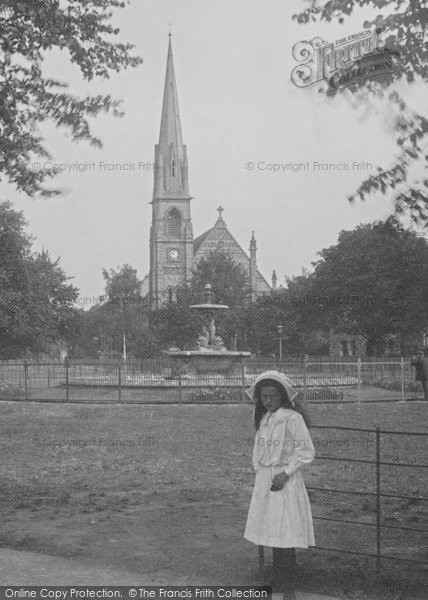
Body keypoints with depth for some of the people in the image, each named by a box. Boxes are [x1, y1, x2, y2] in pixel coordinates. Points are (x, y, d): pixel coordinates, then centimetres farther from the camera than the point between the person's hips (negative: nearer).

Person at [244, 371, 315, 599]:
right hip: (264, 481, 7)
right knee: (272, 535, 13)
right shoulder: (263, 419, 11)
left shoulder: (293, 418, -12)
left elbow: (307, 452, -13)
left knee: (285, 538, -4)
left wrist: (285, 473, -17)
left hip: (285, 481, -7)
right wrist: (258, 469, 8)